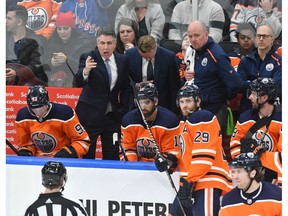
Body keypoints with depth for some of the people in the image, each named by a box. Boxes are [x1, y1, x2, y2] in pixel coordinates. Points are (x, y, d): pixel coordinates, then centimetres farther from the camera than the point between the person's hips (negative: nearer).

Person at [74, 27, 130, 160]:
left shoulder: (122, 61, 3)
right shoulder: (87, 58, -9)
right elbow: (78, 83, -22)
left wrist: (124, 111, 8)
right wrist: (85, 71, -43)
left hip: (113, 115, 4)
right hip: (90, 114, -4)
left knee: (112, 156, 6)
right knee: (87, 155, -1)